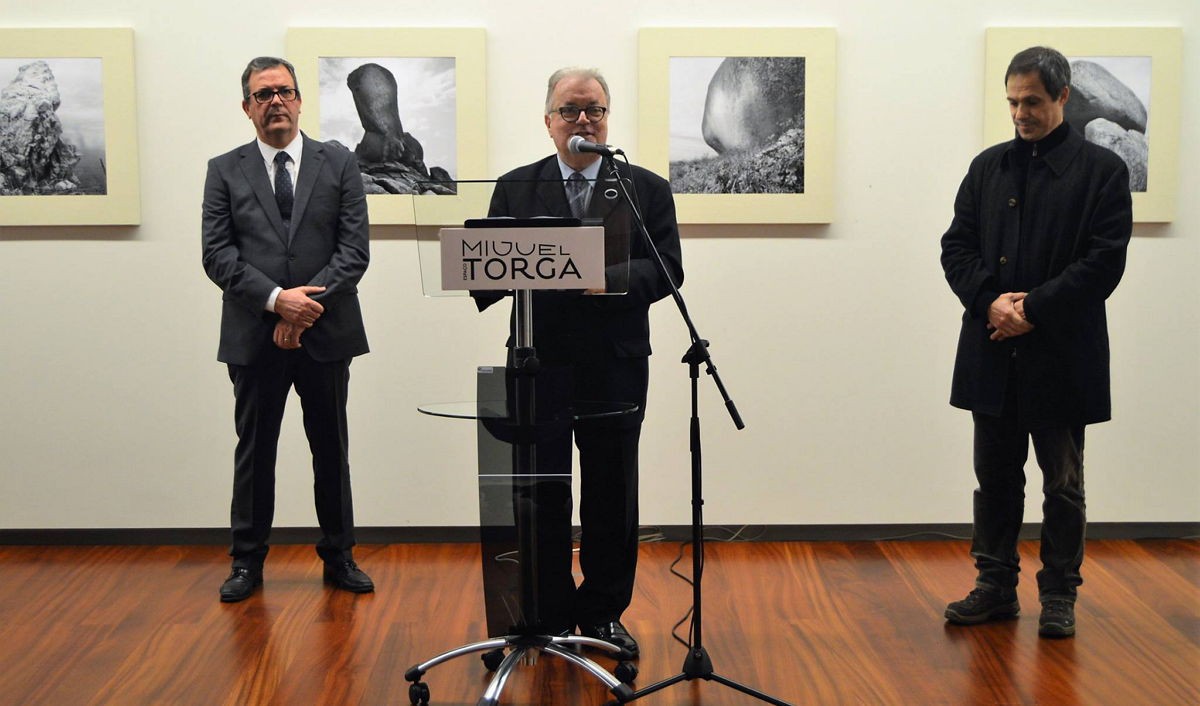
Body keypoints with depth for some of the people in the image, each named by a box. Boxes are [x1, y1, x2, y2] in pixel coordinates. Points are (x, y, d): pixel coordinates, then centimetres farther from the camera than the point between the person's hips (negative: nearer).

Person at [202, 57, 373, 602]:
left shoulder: (339, 164, 5)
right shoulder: (225, 171, 5)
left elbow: (354, 250, -3)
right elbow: (217, 255, -4)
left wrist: (307, 306, -13)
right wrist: (277, 299, -17)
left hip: (327, 332, 0)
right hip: (254, 336, 0)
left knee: (331, 449, 10)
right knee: (254, 450, 9)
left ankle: (339, 556, 22)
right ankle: (247, 561, 21)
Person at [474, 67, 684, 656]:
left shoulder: (647, 189, 7)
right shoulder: (515, 189, 10)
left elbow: (667, 270, -3)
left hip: (616, 368, 0)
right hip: (538, 364, 1)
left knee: (611, 497, 7)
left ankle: (603, 613, 22)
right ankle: (551, 616, 21)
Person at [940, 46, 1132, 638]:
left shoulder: (1101, 170, -2)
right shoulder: (988, 167, 10)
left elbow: (1104, 261, -10)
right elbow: (956, 246, 5)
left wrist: (1033, 309, -16)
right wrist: (990, 301, -12)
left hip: (1062, 357, -4)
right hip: (993, 354, 4)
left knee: (1063, 484, 8)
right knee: (995, 478, 12)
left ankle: (1059, 595, 20)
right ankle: (996, 587, 23)